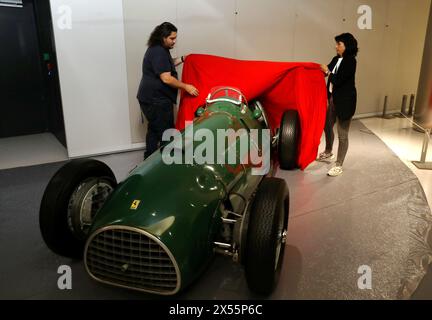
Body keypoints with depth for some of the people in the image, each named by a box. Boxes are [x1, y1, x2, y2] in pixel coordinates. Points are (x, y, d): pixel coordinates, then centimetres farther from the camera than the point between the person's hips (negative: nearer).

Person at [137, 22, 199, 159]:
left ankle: (149, 158, 28)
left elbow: (167, 65, 31)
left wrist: (182, 59, 24)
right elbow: (166, 78, -24)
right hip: (156, 101, -11)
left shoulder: (158, 49, 14)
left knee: (154, 129, 18)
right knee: (166, 132, -2)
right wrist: (186, 87, -19)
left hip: (151, 98, 11)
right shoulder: (158, 52, -19)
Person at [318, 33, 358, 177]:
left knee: (342, 134, 0)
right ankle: (328, 153, 44)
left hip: (344, 101, -8)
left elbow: (338, 80, -21)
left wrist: (327, 71, -10)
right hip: (332, 99, 9)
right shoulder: (336, 59, 8)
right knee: (327, 126, 21)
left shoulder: (350, 61, -16)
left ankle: (339, 166, 9)